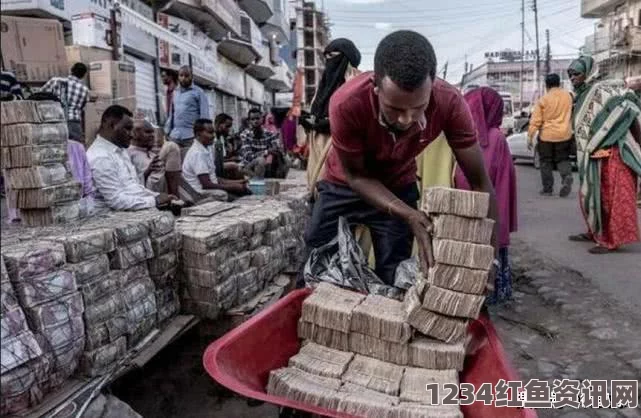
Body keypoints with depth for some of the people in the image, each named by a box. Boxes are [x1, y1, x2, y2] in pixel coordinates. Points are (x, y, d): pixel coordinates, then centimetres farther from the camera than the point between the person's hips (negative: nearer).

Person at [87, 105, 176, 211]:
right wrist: (155, 201, -18)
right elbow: (117, 201, -21)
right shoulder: (100, 157, -14)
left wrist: (158, 196, 3)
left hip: (137, 208, 9)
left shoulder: (121, 150, 16)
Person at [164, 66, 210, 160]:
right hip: (174, 136, 5)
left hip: (191, 136, -5)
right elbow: (171, 113, 22)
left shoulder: (198, 92, 1)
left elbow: (204, 115, -5)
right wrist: (167, 130, 15)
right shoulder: (175, 93, 18)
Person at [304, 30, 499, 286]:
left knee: (392, 279, 0)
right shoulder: (347, 104, -37)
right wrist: (408, 215, -35)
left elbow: (480, 184, -23)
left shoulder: (450, 104, -31)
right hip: (343, 186, 0)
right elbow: (355, 175, -21)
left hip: (398, 188, 1)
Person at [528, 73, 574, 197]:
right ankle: (567, 176, -12)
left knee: (546, 162, 8)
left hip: (546, 136, -3)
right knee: (563, 158, 15)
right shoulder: (568, 95, 2)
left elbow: (535, 121, -11)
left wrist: (530, 137, -8)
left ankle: (547, 188, 12)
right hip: (564, 135, 3)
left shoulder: (543, 100, -10)